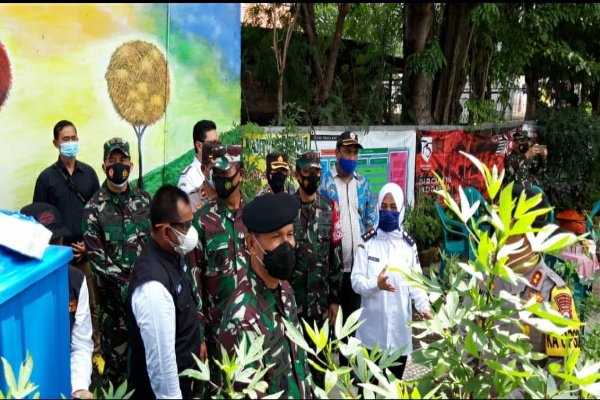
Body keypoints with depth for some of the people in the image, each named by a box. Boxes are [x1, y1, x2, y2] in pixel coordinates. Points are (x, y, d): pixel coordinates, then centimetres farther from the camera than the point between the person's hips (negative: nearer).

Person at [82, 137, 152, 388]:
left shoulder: (144, 199, 4)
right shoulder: (94, 208, -7)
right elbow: (95, 256, -10)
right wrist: (126, 283, -15)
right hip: (114, 291, -3)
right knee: (116, 347, 6)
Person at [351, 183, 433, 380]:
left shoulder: (409, 244, 5)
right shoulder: (367, 242, -2)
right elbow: (356, 280, -7)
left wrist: (424, 307, -15)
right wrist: (376, 284, -27)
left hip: (400, 328, 2)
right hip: (372, 328, -2)